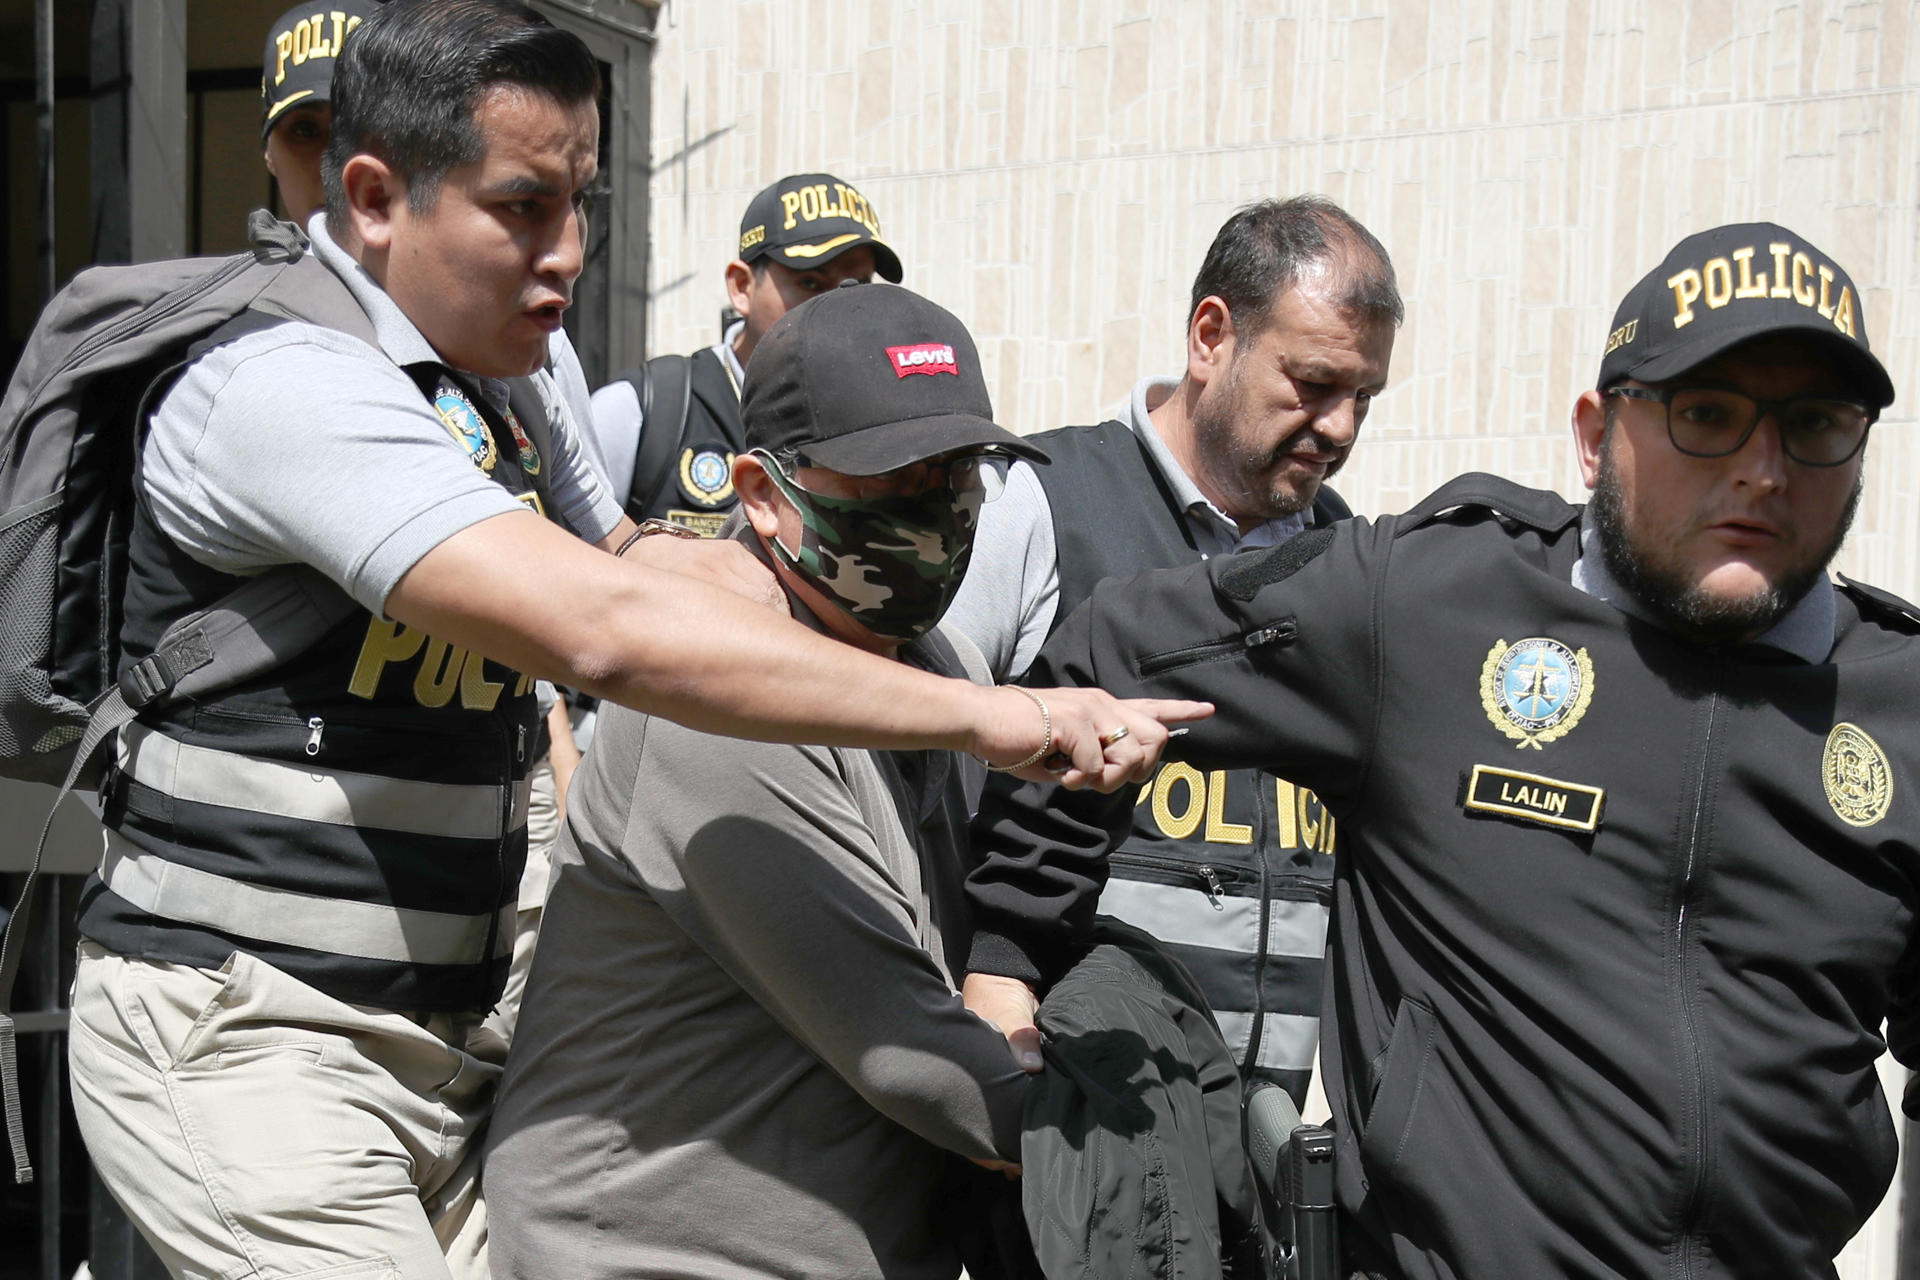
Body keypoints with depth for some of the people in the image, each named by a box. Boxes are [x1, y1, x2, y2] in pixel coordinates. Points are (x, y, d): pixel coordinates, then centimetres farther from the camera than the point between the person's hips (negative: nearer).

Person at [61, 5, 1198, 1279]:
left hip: (435, 1033, 8)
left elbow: (637, 563, 26)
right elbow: (608, 632, -31)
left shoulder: (518, 375, 10)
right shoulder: (291, 383, -20)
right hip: (241, 1039, -8)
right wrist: (986, 716, -31)